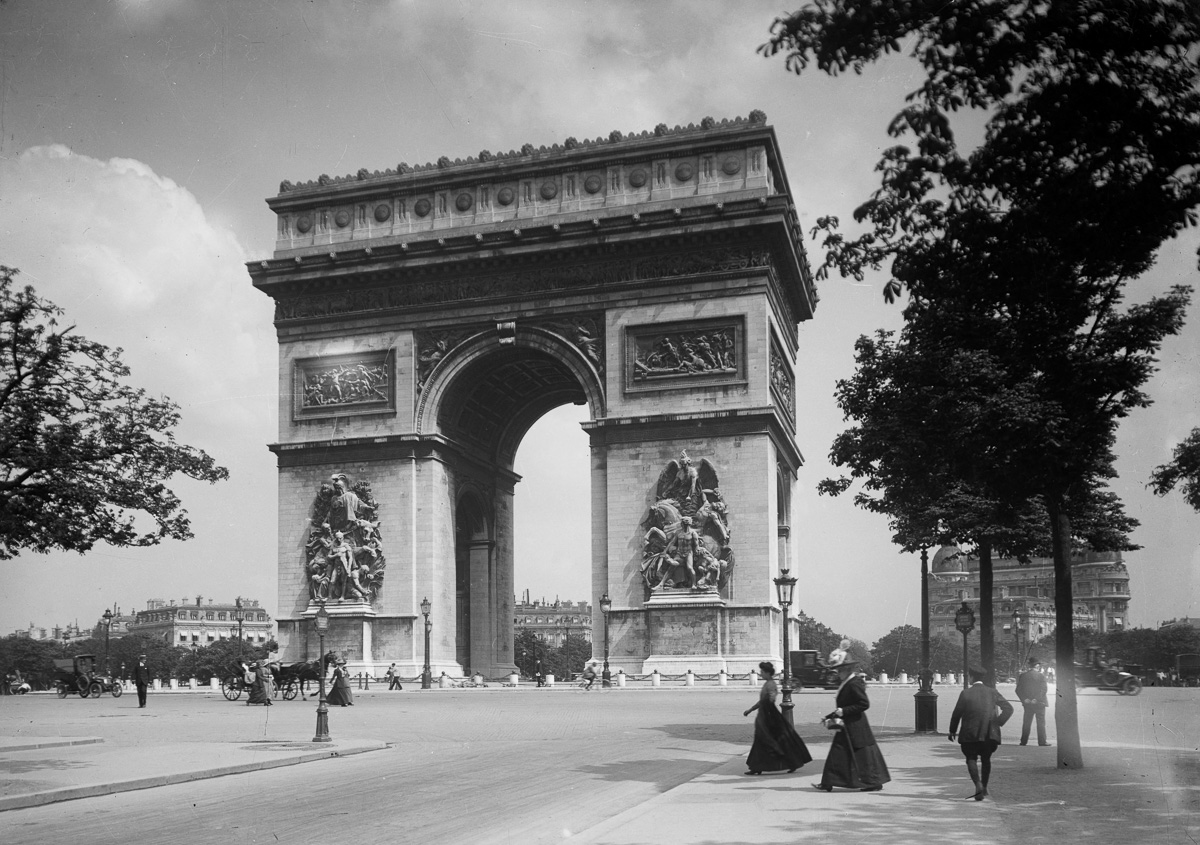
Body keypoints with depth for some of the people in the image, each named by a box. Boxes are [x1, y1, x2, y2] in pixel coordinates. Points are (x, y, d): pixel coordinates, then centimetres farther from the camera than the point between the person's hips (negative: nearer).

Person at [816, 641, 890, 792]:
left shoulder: (854, 684, -18)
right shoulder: (846, 683, 11)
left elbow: (864, 703, -23)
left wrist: (843, 711, -22)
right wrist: (831, 717, 16)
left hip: (855, 727, -10)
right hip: (846, 727, 10)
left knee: (862, 754, -2)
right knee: (837, 753, 9)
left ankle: (874, 783, 8)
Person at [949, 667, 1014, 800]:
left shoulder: (966, 693, -4)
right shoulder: (992, 692, 6)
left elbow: (957, 713, -2)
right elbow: (1008, 708, -1)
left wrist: (952, 731, 9)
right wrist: (998, 722, 1)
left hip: (970, 734, -3)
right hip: (990, 733, 3)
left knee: (971, 759, 5)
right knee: (986, 759, 20)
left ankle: (978, 785, -17)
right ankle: (984, 787, 22)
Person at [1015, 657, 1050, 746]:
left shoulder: (1023, 675, 2)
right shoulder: (1041, 676, -8)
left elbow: (1018, 690, 0)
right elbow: (1043, 690, -15)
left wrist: (1024, 699, -3)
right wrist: (1036, 699, -13)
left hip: (1027, 703, 3)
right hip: (1039, 703, -3)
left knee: (1026, 723, 9)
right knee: (1041, 723, 4)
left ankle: (1023, 741, 8)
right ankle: (1042, 741, 3)